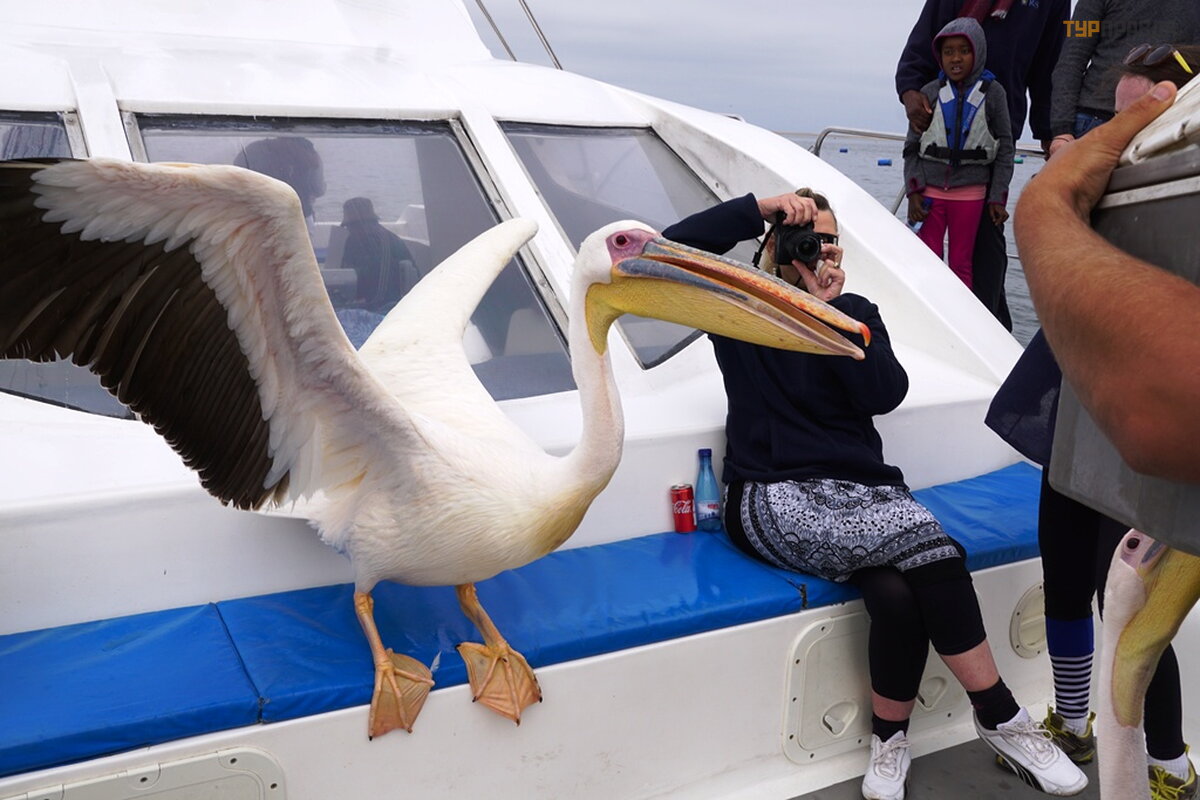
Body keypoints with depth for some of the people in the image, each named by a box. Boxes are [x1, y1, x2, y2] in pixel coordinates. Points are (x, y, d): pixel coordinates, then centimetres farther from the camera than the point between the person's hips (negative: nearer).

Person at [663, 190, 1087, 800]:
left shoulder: (855, 313, 16)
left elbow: (884, 394, -3)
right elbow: (673, 248, -7)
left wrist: (832, 308, -6)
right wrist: (760, 207, -9)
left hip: (856, 492, 4)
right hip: (774, 500, -4)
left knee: (898, 594, -29)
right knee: (932, 548, -26)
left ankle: (890, 739, -5)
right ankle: (1003, 717, -10)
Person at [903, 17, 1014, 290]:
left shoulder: (992, 93, 1)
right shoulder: (930, 92, 3)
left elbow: (1004, 149, 4)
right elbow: (912, 148, 5)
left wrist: (998, 198, -1)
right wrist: (914, 192, -4)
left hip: (970, 194, -1)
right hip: (930, 191, 1)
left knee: (961, 263, 5)